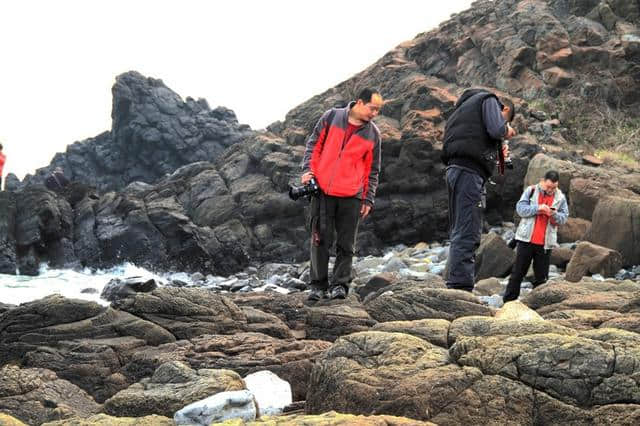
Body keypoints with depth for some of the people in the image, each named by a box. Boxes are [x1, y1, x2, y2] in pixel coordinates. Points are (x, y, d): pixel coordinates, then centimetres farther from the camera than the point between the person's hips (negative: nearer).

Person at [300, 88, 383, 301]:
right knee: (320, 240, 1)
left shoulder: (373, 134, 7)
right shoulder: (331, 117, 4)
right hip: (322, 191, -1)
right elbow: (313, 144, 9)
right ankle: (318, 285, 8)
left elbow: (372, 170, 11)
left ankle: (340, 284, 11)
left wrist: (368, 200, 7)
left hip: (351, 196, 1)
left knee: (346, 244, 2)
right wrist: (308, 170, -4)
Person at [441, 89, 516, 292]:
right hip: (469, 171, -9)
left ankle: (453, 283, 11)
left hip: (455, 169, 9)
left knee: (459, 233, 11)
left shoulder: (464, 107, 32)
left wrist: (497, 154, 25)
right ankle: (461, 286, -19)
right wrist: (507, 130, 9)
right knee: (467, 234, -14)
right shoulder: (489, 100, 6)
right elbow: (496, 129, -11)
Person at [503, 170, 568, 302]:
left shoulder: (560, 197, 7)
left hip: (545, 243, 2)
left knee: (541, 277, 5)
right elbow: (520, 208, -6)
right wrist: (537, 208, -20)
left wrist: (554, 214, -17)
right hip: (526, 239, -2)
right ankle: (508, 301, 7)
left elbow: (564, 218, 5)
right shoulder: (531, 191, 2)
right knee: (518, 272, 2)